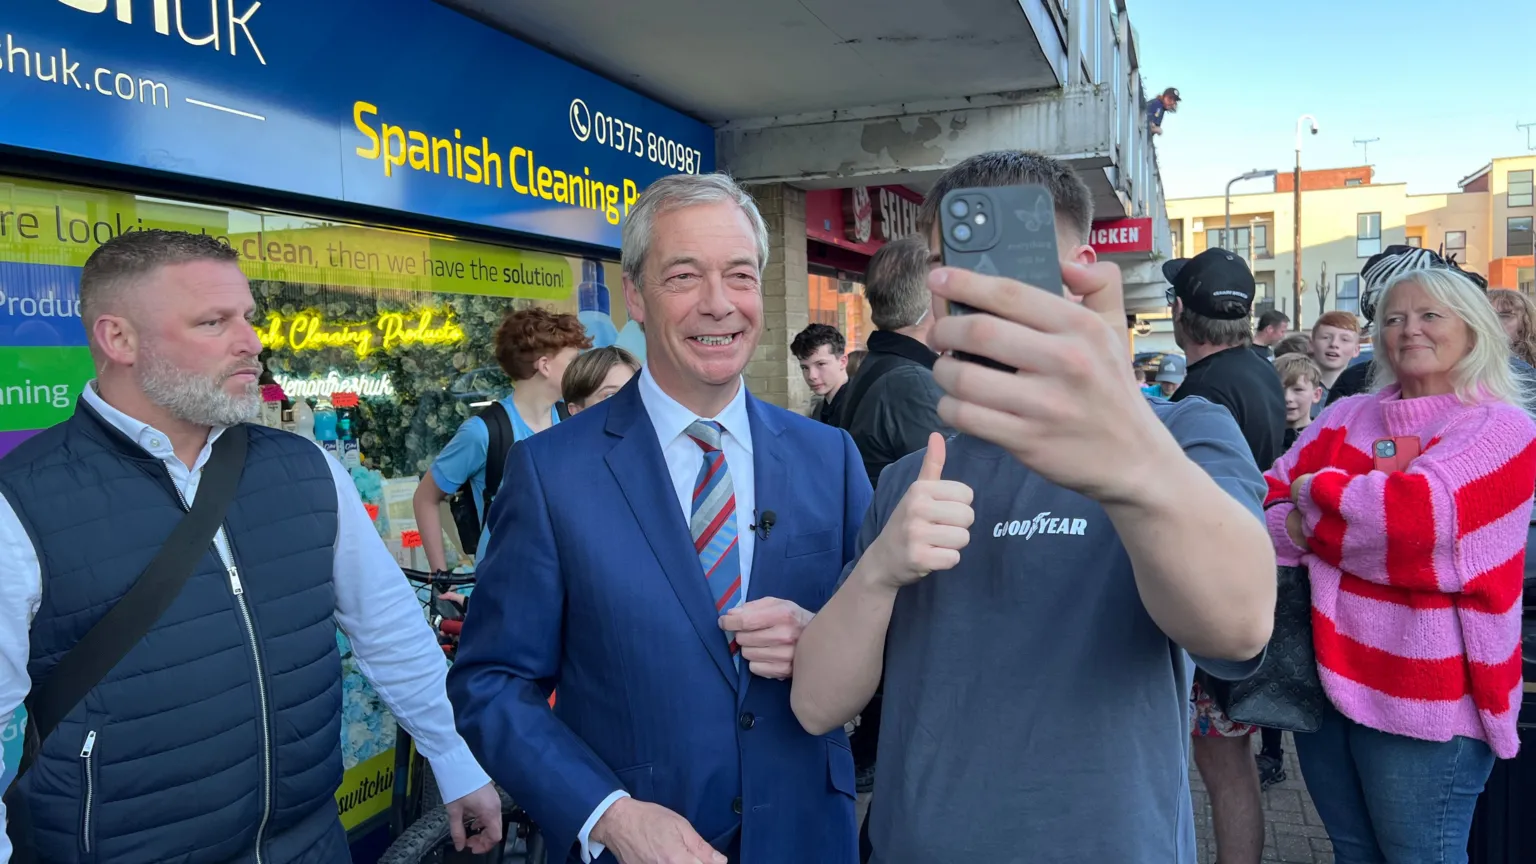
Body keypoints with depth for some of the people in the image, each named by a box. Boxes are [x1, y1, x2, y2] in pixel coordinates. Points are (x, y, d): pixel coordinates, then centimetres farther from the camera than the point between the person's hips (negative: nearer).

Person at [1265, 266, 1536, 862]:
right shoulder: (1347, 417, 9)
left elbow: (1417, 514, -24)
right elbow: (1268, 498, -1)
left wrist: (1315, 489, -9)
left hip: (1425, 692, -5)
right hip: (1326, 672, 5)